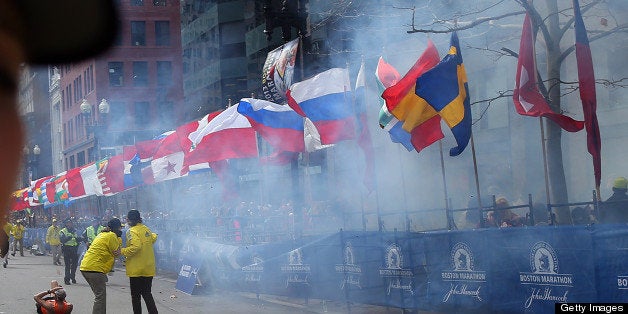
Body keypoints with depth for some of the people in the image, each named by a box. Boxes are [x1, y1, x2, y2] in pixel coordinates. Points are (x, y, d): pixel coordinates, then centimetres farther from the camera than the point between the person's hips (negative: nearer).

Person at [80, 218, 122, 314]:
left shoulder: (102, 234, 21)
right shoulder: (111, 236, -8)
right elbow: (117, 253, -6)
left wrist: (118, 239, 8)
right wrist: (119, 239, 5)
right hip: (95, 269, -10)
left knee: (99, 295, 18)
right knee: (100, 297, -8)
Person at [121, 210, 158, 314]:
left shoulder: (132, 231, -15)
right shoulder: (146, 229, 7)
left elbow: (136, 246, -27)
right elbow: (153, 238, 24)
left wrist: (122, 251, -20)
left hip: (137, 269, -7)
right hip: (149, 268, 7)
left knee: (135, 295, 3)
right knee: (147, 294, 14)